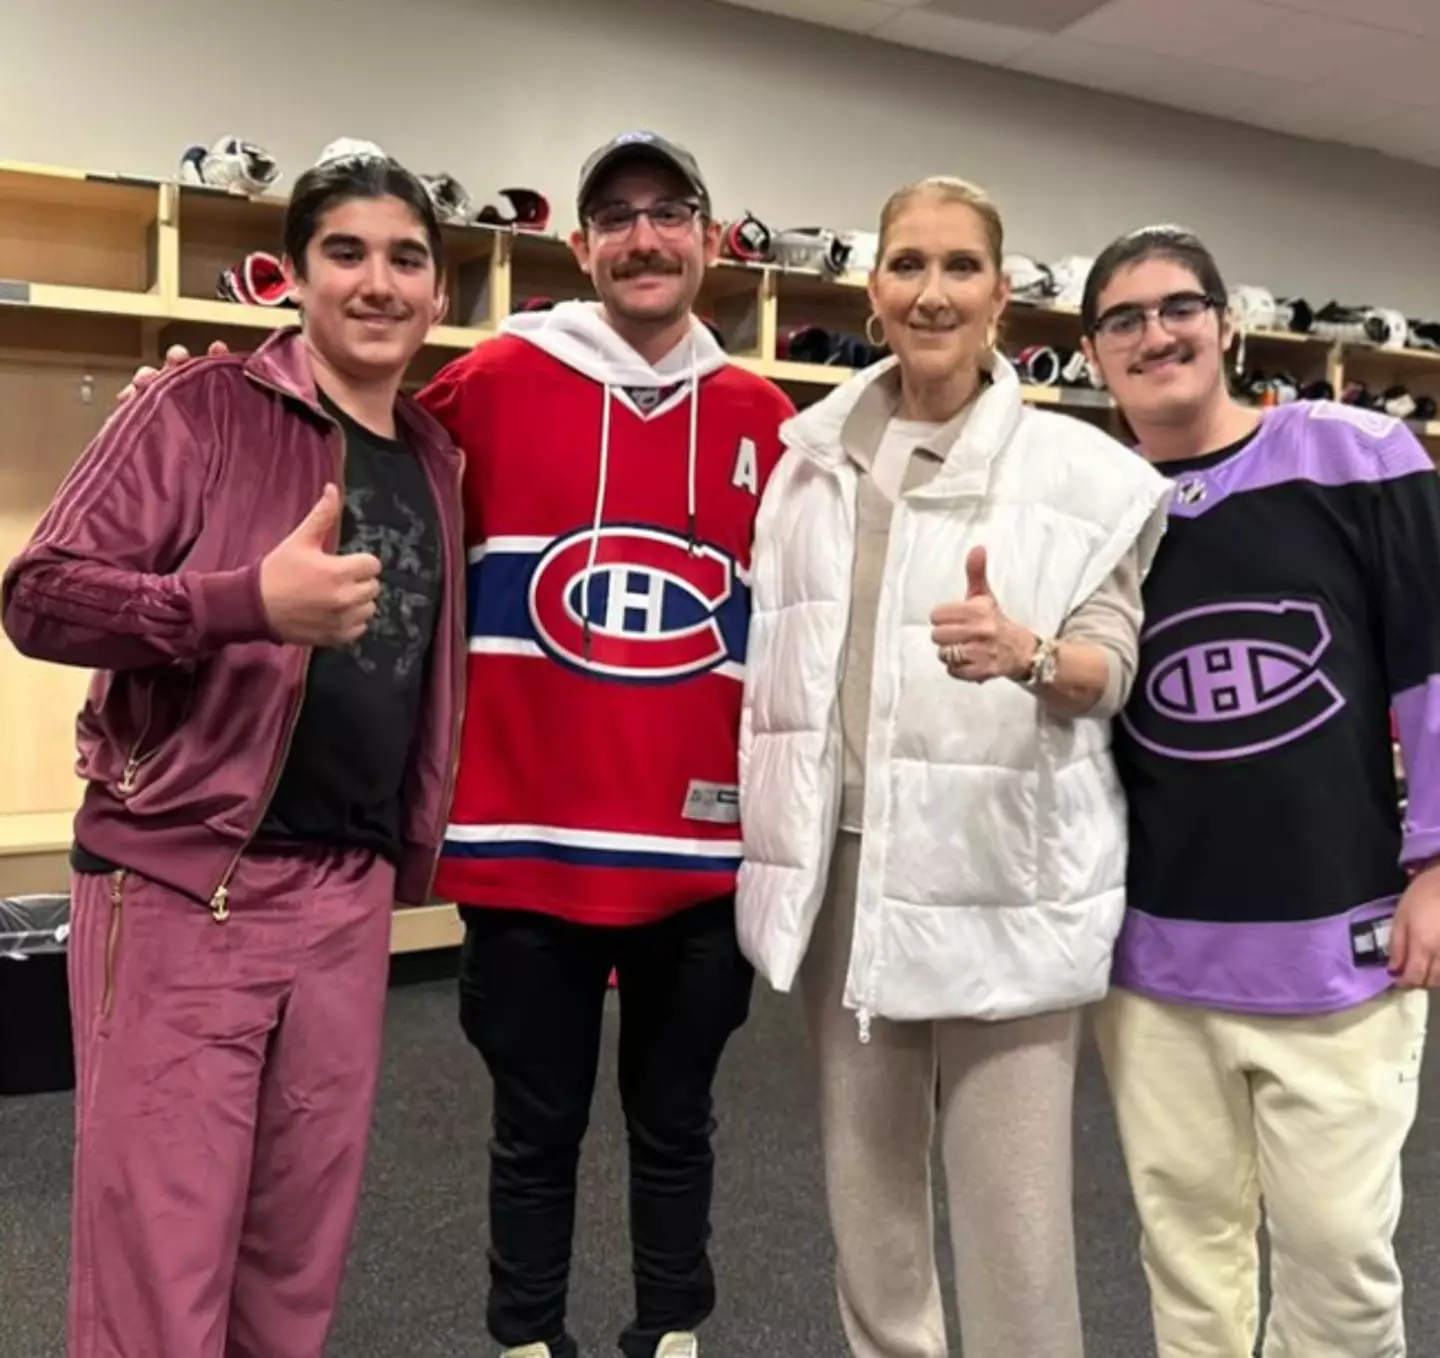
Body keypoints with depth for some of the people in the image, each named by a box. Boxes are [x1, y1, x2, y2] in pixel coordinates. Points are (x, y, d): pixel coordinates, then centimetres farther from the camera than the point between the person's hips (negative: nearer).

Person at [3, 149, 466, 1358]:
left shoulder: (436, 463, 12)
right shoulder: (203, 408, -5)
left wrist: (413, 848, 12)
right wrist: (251, 599, -25)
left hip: (347, 898, 5)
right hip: (180, 887, -5)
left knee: (302, 1255, 15)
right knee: (158, 1261, 2)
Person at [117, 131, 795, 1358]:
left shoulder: (761, 417, 5)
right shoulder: (495, 384, -2)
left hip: (701, 847, 2)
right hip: (528, 840, -2)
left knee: (675, 1122, 18)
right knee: (536, 1128, 15)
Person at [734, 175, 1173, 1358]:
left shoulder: (1078, 469, -4)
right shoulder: (813, 452, 8)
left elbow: (1113, 670, -8)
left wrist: (1026, 651, -29)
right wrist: (759, 828, 14)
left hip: (1002, 874, -4)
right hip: (842, 863, 4)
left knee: (1012, 1206, 0)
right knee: (866, 1178, 17)